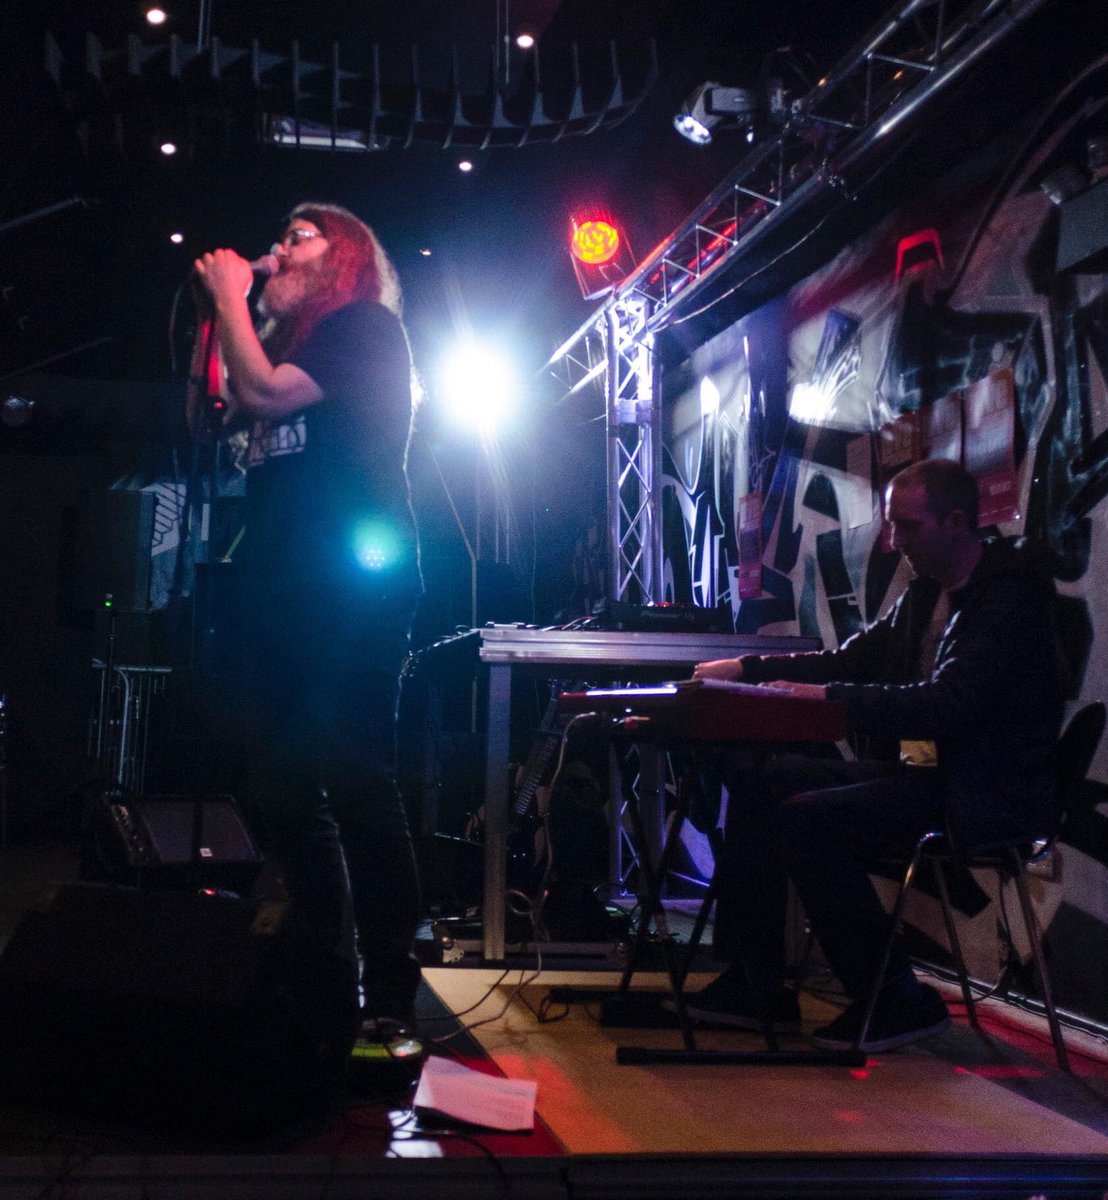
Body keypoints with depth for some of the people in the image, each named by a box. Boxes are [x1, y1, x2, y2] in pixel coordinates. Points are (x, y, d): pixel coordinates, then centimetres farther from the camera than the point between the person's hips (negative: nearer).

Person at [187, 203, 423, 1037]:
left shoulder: (365, 325, 0)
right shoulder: (291, 339, 24)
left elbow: (266, 391, -12)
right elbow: (213, 413, 20)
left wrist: (232, 293, 1)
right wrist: (215, 307, 17)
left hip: (354, 585, -9)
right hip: (283, 590, 9)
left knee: (356, 781, -12)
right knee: (284, 788, 8)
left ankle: (390, 990, -7)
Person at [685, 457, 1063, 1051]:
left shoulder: (1009, 601, -14)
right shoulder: (926, 595, 15)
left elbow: (948, 705, -27)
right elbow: (850, 660, 19)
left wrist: (829, 696, -27)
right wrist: (748, 668, 8)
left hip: (983, 795, -10)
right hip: (920, 771, 10)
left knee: (805, 820, -24)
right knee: (759, 787, 0)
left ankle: (897, 1001, -10)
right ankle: (756, 985, 4)